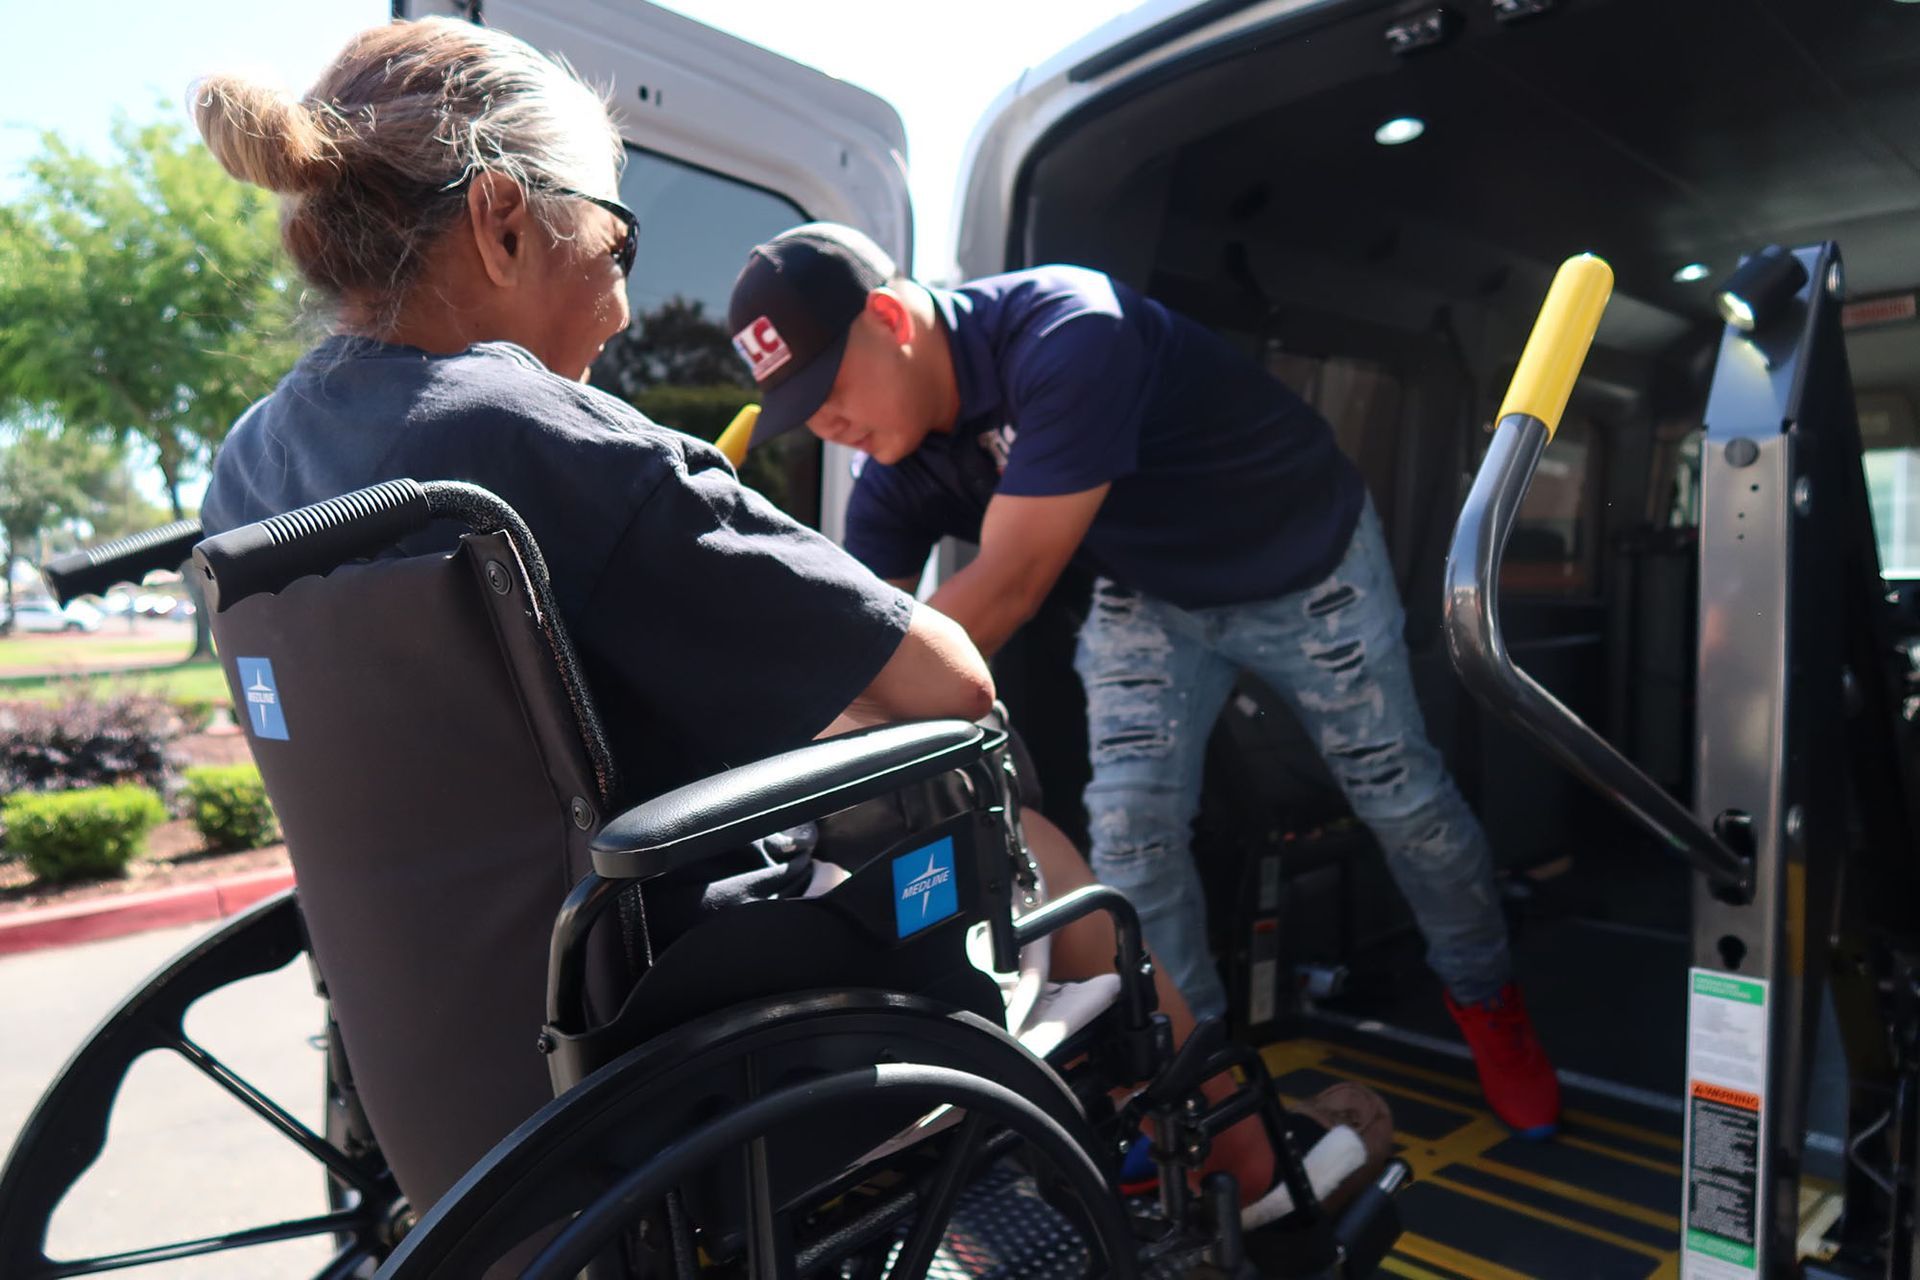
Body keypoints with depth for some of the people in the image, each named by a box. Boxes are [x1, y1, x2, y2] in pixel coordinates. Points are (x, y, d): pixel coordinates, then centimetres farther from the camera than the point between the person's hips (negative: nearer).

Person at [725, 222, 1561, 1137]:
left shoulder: (1064, 334, -38)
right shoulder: (895, 483, -15)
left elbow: (1010, 584, -41)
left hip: (1308, 567, -4)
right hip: (1150, 595, 5)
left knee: (1400, 796, 7)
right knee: (1127, 827, -7)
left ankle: (1485, 998, 36)